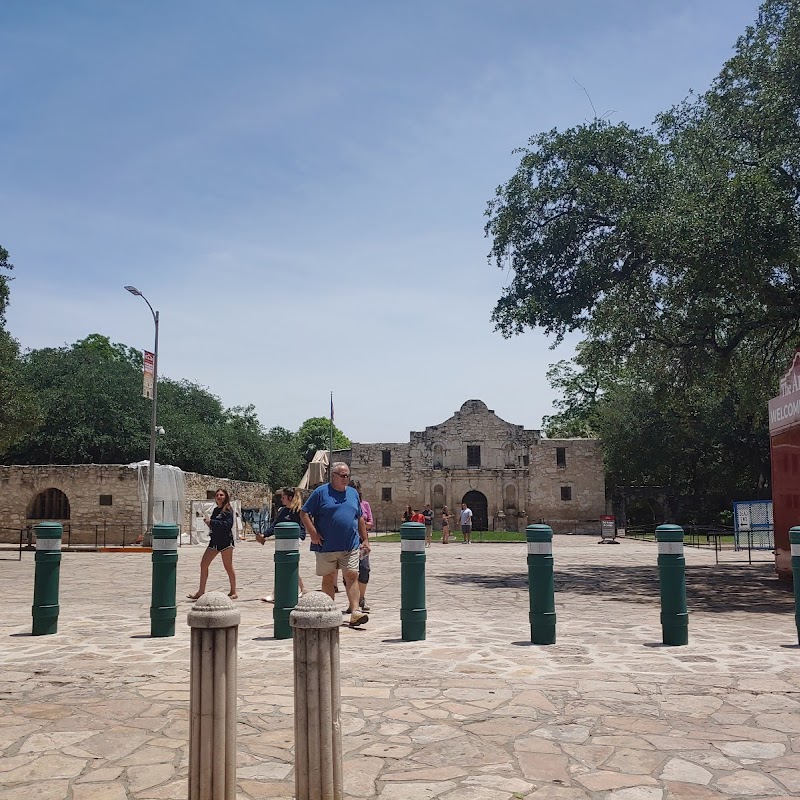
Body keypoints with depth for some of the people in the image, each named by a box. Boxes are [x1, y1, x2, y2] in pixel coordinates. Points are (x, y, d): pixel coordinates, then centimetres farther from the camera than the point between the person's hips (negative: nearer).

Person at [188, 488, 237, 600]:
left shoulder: (228, 510, -7)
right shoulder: (215, 510, 14)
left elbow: (228, 524, -21)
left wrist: (211, 522, -18)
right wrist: (208, 522, 0)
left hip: (226, 540, -8)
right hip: (214, 540, 8)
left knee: (228, 567, -1)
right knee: (203, 564, 4)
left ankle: (233, 592, 11)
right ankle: (201, 591, 10)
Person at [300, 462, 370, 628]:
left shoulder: (353, 493, 13)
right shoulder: (321, 492, -1)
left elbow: (360, 518, 19)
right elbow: (304, 513, -2)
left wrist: (365, 540, 14)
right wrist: (313, 534, -11)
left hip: (350, 546, 3)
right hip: (326, 546, -2)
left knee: (352, 576, -6)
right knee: (328, 579, 7)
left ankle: (355, 612, -9)